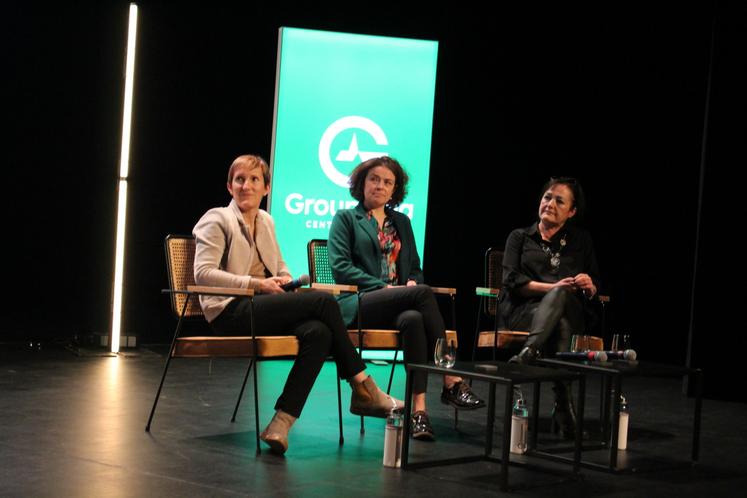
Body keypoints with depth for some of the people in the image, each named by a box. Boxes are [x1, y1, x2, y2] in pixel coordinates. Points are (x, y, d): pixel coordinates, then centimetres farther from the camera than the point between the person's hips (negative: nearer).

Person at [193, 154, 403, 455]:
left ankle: (281, 425, -30)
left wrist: (286, 279, 4)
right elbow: (203, 273, -9)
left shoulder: (265, 221, 23)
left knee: (318, 333, -28)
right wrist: (256, 283, -17)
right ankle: (363, 388, -15)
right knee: (324, 301, -23)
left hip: (260, 308, 7)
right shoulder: (217, 220, 2)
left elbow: (280, 267, 30)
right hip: (230, 312, -7)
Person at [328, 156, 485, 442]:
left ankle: (419, 408, -43)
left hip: (397, 305, 4)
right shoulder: (345, 219, 11)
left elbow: (415, 268, 24)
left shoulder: (401, 222, 26)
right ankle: (451, 383, -34)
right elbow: (340, 267, -3)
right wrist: (384, 287, -13)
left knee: (413, 319, -37)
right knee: (424, 292, -33)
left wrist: (411, 282, -2)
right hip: (358, 305, -4)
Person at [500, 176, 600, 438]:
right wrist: (553, 287, -15)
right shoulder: (520, 237, 18)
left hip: (571, 311, 1)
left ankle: (529, 351, -58)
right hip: (523, 310, -1)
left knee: (560, 295, -38)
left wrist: (589, 286, -9)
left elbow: (595, 288, 18)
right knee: (559, 325, -37)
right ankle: (564, 405, -49)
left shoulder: (581, 240, 23)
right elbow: (512, 280, 0)